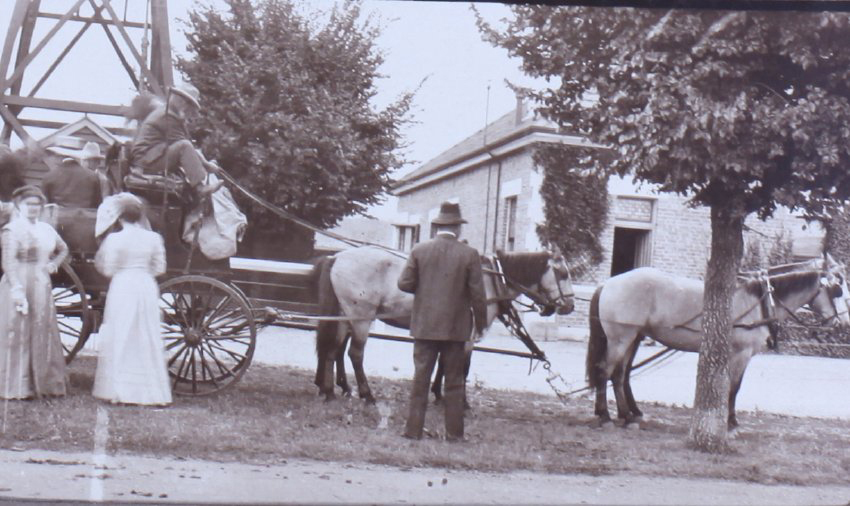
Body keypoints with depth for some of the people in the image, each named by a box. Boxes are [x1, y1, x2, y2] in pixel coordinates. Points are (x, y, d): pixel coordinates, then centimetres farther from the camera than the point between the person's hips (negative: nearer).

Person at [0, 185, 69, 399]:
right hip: (19, 286, -7)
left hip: (42, 286, 7)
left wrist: (54, 264, 10)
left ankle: (43, 384, 18)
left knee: (43, 335, 9)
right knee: (18, 333, -3)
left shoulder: (46, 229, 14)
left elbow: (63, 249, 30)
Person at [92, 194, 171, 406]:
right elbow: (159, 268, 5)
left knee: (120, 339, 5)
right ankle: (152, 391, 12)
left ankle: (119, 391, 5)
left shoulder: (114, 238, -9)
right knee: (148, 340, 10)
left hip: (122, 288, -3)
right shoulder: (154, 238, 0)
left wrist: (99, 258, 13)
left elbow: (108, 270, -6)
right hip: (147, 287, 3)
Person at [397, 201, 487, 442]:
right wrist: (480, 323, 5)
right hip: (456, 327, -1)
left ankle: (414, 429, 8)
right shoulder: (470, 254, -7)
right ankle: (454, 433, 13)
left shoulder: (419, 250, -3)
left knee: (420, 379, 7)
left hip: (424, 325, 1)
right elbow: (477, 294, -6)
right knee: (454, 382, 9)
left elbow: (404, 283, -3)